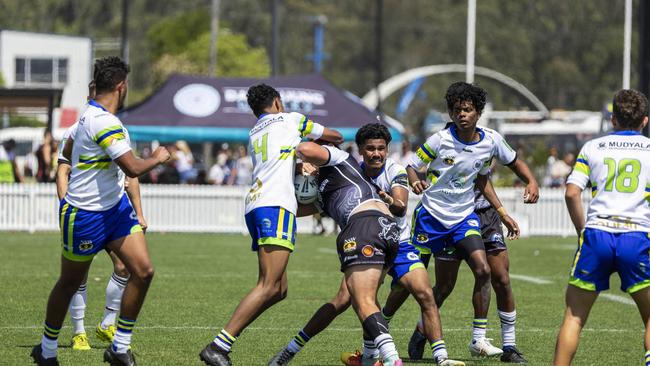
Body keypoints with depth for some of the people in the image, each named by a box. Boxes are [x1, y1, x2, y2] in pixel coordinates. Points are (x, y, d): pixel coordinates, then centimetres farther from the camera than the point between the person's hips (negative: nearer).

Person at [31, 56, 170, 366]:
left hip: (115, 207, 9)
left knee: (143, 271, -4)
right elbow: (133, 168, -28)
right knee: (70, 283, 8)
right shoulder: (104, 123, -25)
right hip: (85, 215, -9)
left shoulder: (90, 116, 6)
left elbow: (67, 153, 22)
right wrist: (158, 158, -9)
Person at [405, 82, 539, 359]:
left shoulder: (491, 140, -5)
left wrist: (531, 182, -5)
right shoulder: (439, 141, -13)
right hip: (431, 213, -2)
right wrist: (415, 182, -29)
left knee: (483, 270, -16)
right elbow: (412, 165, -6)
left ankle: (479, 339, -10)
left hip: (464, 216, 2)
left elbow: (514, 162, 12)